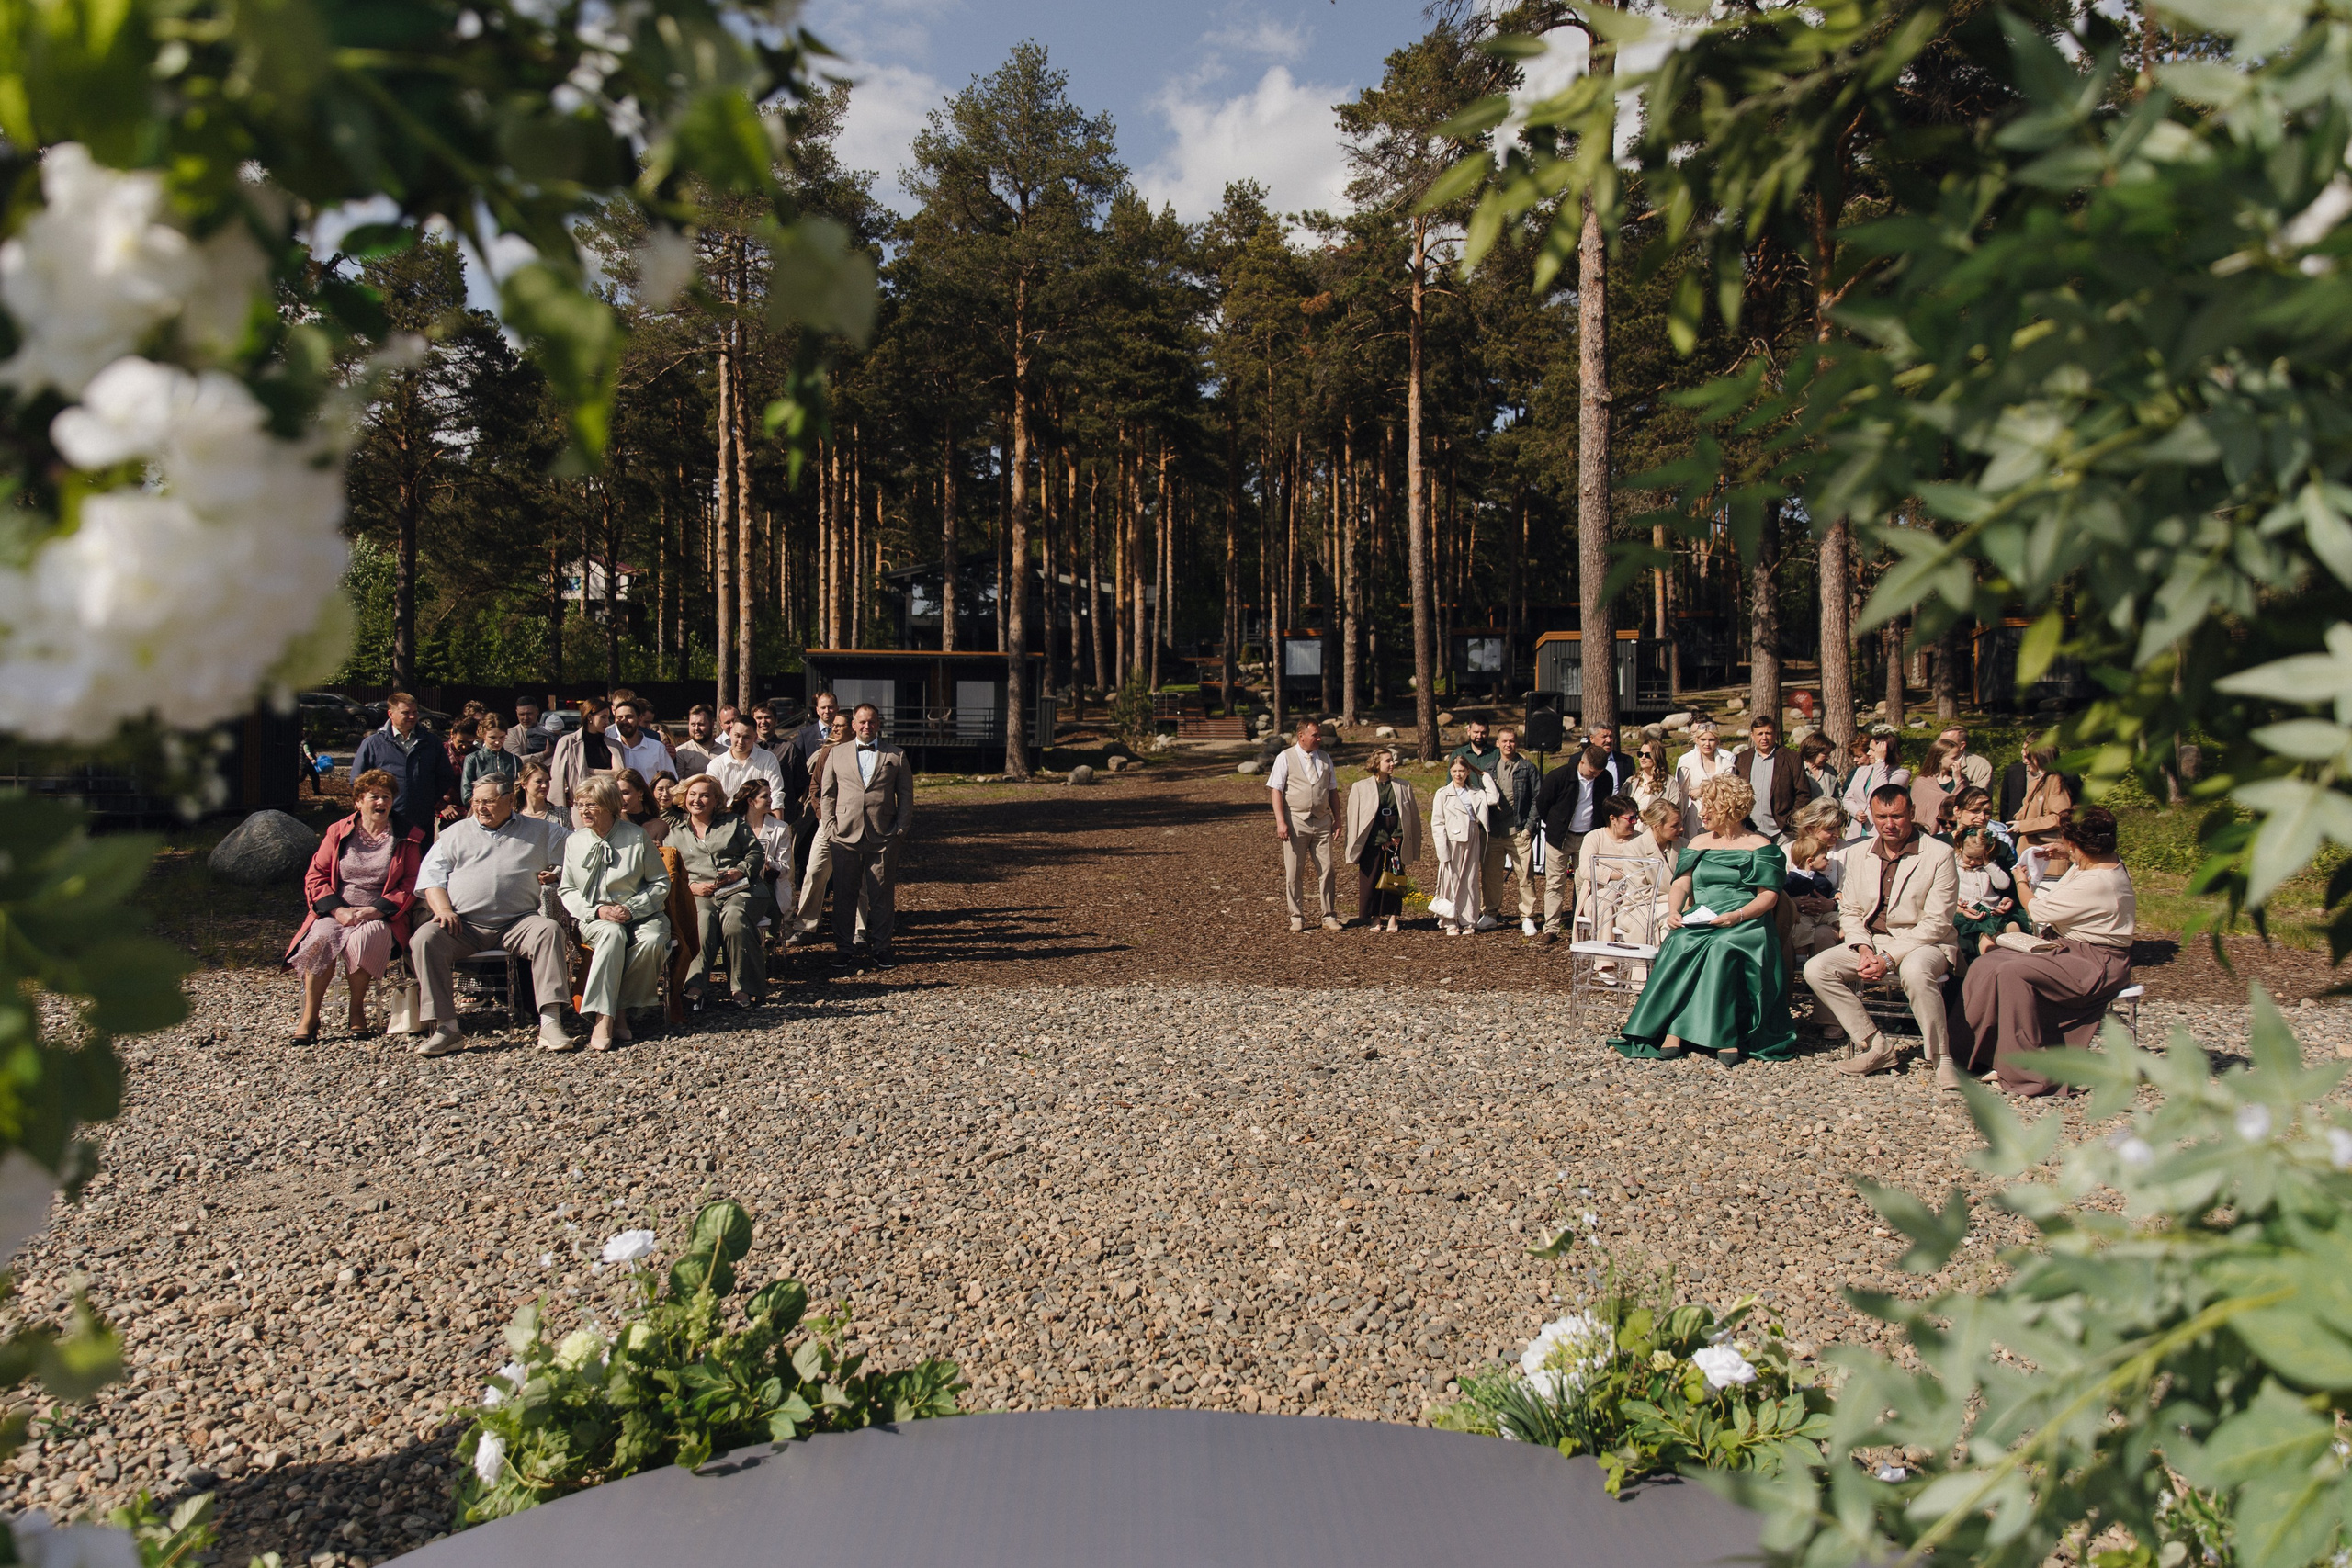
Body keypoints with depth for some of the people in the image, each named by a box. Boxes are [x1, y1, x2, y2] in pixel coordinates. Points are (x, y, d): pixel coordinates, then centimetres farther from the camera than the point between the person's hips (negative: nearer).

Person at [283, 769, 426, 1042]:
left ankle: (357, 1009, -14)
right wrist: (338, 910, -10)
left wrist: (375, 910, -13)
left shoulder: (407, 838, 7)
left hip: (380, 916, -1)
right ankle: (309, 1017, -22)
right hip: (336, 912, 2)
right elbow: (315, 876, 7)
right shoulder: (338, 832, 12)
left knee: (363, 939, -34)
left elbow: (411, 885, 1)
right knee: (321, 939, -31)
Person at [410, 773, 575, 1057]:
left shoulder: (538, 833, 16)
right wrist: (444, 909, -6)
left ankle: (550, 1022, -35)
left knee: (550, 930, -31)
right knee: (425, 937, -27)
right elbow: (431, 876, 12)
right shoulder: (456, 834, 18)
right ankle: (445, 1027, -26)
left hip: (517, 922, -1)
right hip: (464, 925, 1)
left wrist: (555, 875, 0)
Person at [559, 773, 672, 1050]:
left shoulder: (637, 836, 1)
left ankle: (621, 1009, -18)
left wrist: (632, 908, -14)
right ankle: (603, 1018, -39)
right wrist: (597, 910, -10)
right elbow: (565, 890, 8)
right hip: (593, 917, 0)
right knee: (613, 934, -36)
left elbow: (661, 883, 2)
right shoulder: (574, 842, 7)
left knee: (652, 941, -34)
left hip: (639, 913, 0)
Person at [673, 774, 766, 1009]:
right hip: (699, 893, 1)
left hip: (738, 890, -1)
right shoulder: (677, 833, 23)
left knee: (733, 917, -36)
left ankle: (742, 989, -33)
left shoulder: (734, 822, 20)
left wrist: (740, 871, -7)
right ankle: (694, 987, -42)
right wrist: (691, 886, -6)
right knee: (704, 919, -36)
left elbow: (756, 852, 12)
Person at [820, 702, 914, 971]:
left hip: (883, 837, -1)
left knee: (880, 895, 3)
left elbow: (906, 795, 8)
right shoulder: (837, 754, 12)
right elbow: (828, 794, 12)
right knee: (845, 894, 3)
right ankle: (845, 947, 12)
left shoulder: (896, 755, 9)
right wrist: (831, 825, 1)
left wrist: (901, 828, -1)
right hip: (846, 836, 1)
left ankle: (880, 948, 11)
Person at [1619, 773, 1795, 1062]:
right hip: (1699, 921, 4)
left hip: (1745, 924, -3)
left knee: (1721, 950, -38)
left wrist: (1737, 915, -19)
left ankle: (1727, 1036, -34)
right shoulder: (1699, 843, 22)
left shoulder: (1760, 846, 7)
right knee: (1680, 944, -32)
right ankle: (1673, 1032, -35)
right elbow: (1682, 884, 13)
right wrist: (1674, 911, -9)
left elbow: (1769, 896, -1)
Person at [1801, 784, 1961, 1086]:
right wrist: (1863, 949, -11)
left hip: (1925, 943, -5)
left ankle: (1942, 1059, -21)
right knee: (1816, 968, -17)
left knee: (1914, 970, -39)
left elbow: (1936, 923, -13)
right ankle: (1875, 1046, -9)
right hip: (1871, 940, 5)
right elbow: (1849, 911, 10)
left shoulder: (1940, 855, -8)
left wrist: (1889, 958, -21)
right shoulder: (1857, 854, 7)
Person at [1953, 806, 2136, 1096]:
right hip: (2071, 948, 11)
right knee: (1986, 965, -3)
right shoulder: (2109, 862, 5)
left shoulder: (2096, 884, -25)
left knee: (2013, 973, -31)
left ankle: (2029, 1073, -23)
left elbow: (2037, 910, -15)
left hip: (2096, 966, -10)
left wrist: (2021, 881, 3)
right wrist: (2067, 856, 16)